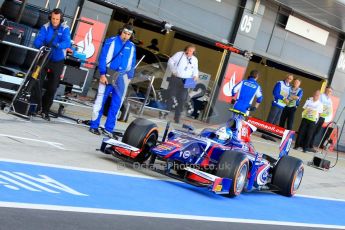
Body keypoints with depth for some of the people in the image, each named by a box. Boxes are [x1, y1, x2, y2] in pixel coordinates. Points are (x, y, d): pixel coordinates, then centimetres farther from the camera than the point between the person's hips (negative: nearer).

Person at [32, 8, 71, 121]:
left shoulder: (65, 29, -9)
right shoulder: (45, 27, -6)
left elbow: (67, 43, -24)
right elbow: (37, 40, -16)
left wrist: (56, 45, -42)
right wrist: (42, 46, -39)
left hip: (58, 62, 0)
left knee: (52, 88, 6)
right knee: (37, 83, -14)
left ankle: (45, 110, 19)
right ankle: (37, 106, -3)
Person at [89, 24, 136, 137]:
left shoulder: (131, 47, 7)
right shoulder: (111, 41, -5)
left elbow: (132, 64, 16)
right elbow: (103, 58, -7)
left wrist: (129, 77, 10)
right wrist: (102, 74, -14)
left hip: (122, 77, 4)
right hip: (108, 75, -4)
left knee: (116, 104, 5)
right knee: (101, 100, 0)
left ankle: (108, 129, 11)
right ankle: (94, 126, 8)